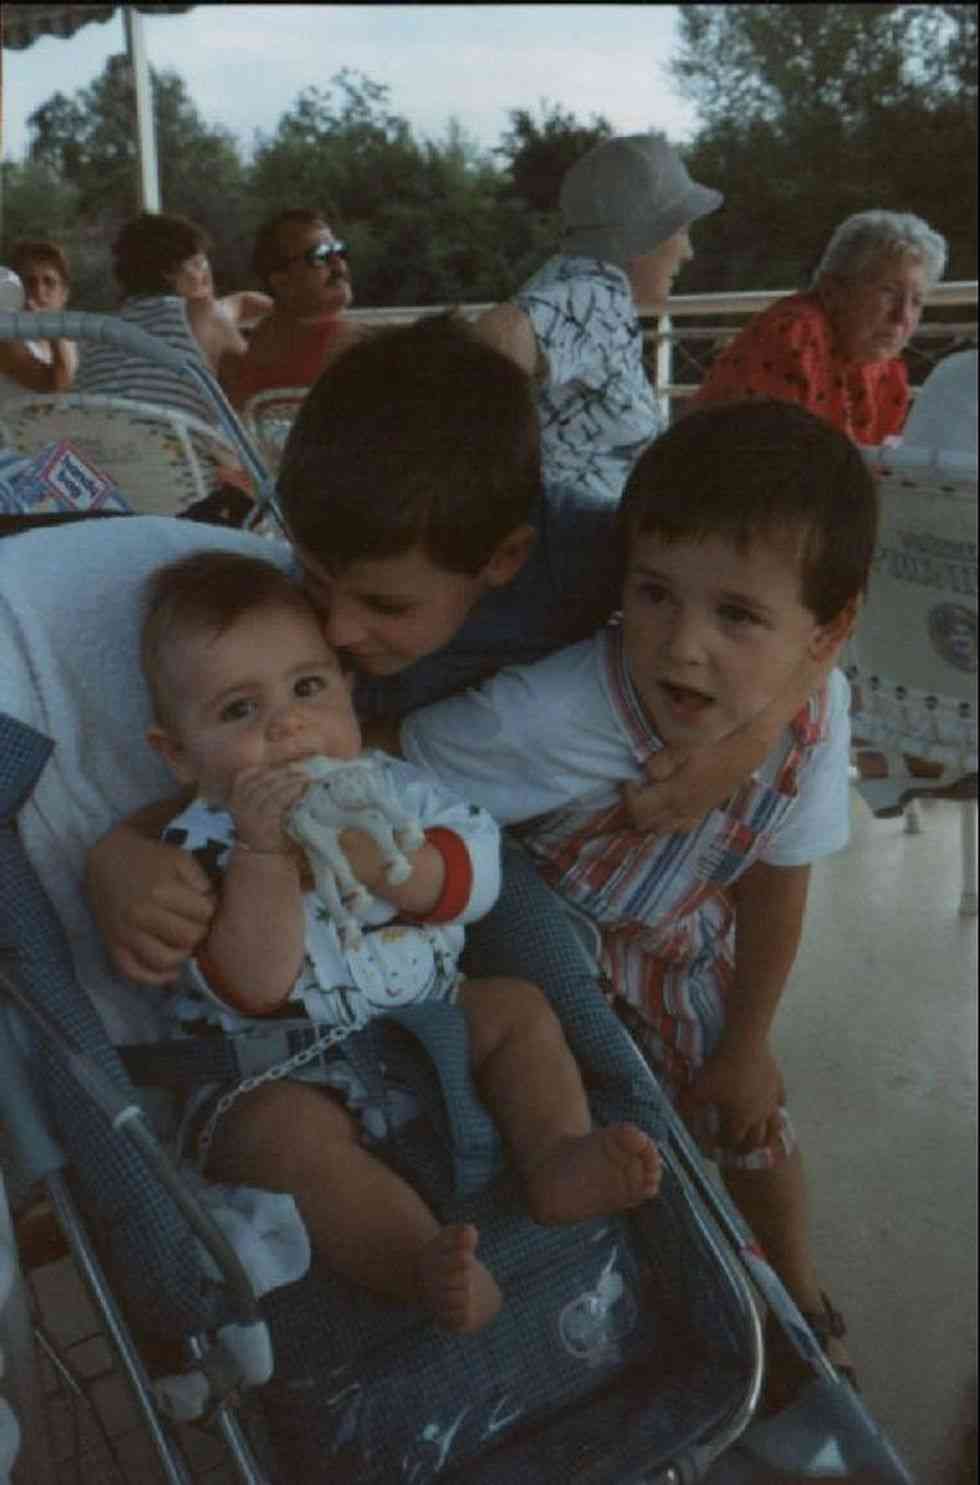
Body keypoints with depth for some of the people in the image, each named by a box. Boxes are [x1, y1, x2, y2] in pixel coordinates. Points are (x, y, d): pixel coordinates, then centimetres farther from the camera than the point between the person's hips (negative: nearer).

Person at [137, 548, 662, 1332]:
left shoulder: (387, 783, -2)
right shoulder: (202, 847, -16)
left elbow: (478, 870, -11)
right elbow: (256, 989, -27)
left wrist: (373, 858, -28)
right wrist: (264, 851, -37)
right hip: (283, 1075, -5)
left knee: (519, 1009, -5)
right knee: (278, 1128, -32)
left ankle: (560, 1159, -15)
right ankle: (422, 1261, -40)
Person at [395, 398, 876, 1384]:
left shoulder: (815, 715, -29)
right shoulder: (552, 718, -45)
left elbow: (774, 885, -11)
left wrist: (744, 1044, 3)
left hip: (685, 949, 4)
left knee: (753, 1124, 18)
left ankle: (801, 1302, 51)